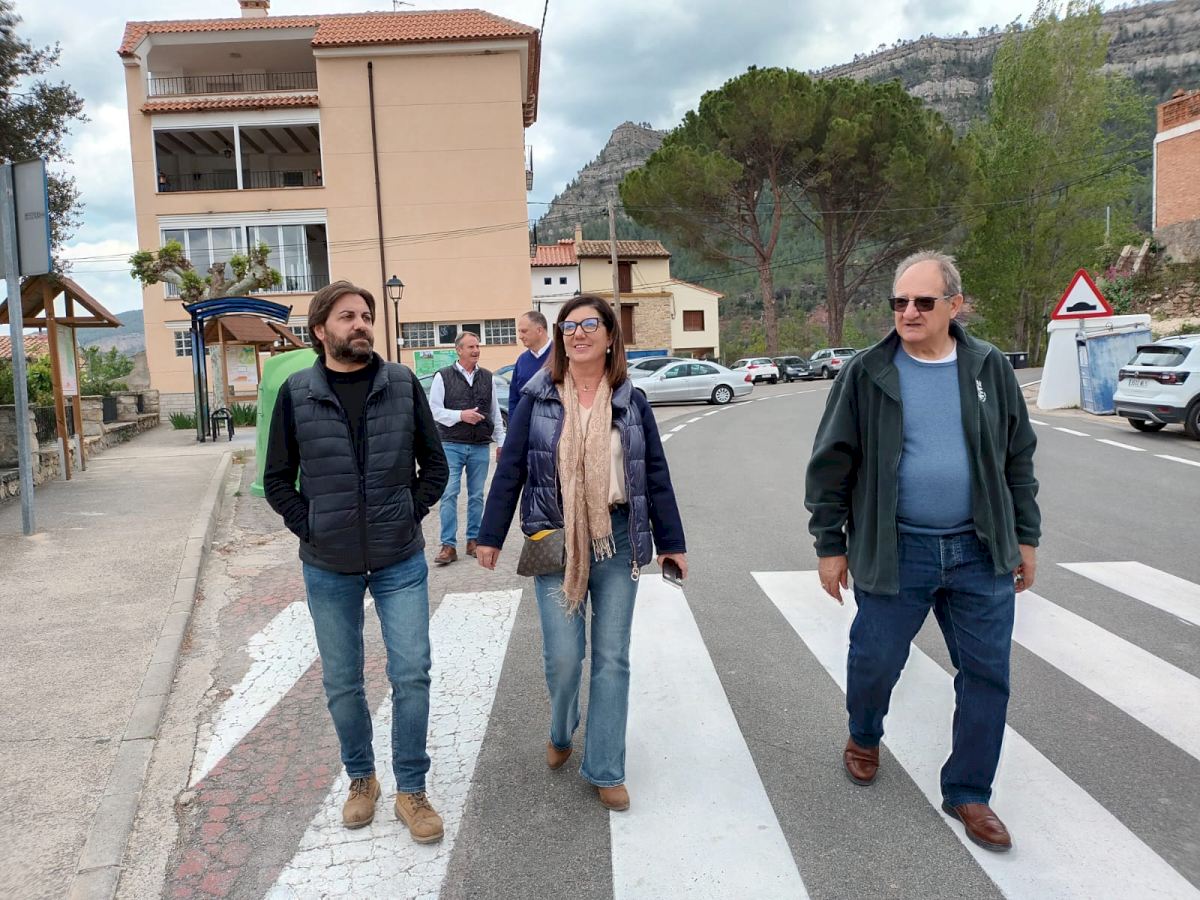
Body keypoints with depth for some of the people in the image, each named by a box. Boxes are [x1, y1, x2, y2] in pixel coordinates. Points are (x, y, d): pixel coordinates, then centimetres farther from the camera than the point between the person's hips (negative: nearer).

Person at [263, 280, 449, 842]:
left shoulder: (403, 385, -2)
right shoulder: (296, 393, -2)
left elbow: (433, 463, 6)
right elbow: (277, 479, 5)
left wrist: (411, 514, -4)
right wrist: (310, 528, -5)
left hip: (401, 563, 0)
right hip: (329, 568, 1)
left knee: (411, 676, 0)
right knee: (341, 683, 13)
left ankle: (411, 790, 19)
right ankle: (361, 779, 35)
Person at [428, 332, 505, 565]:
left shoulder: (487, 377, 10)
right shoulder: (443, 377, 0)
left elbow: (496, 413, 13)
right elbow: (434, 409, -4)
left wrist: (500, 442, 11)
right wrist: (460, 415, -15)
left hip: (480, 447, 3)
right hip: (452, 446, -3)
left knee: (477, 495, 8)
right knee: (449, 495, -6)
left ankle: (473, 540, 18)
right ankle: (449, 546, -2)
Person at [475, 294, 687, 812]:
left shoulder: (631, 402, 5)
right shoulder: (538, 399, 1)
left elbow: (656, 474, 7)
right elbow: (510, 470, 3)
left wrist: (671, 543, 6)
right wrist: (491, 536, 0)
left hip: (618, 540, 1)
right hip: (555, 540, -1)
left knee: (612, 658, 5)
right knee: (563, 657, -1)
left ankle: (604, 770, 20)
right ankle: (560, 734, 33)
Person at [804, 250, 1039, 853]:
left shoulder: (990, 368, 3)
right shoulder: (867, 375, -5)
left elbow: (1018, 457, 11)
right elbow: (831, 464, -2)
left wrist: (1025, 536, 10)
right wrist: (830, 545, -3)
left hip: (981, 553, 3)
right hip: (895, 552, -2)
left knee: (986, 675, 7)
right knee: (875, 661, 8)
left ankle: (968, 793, 26)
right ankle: (863, 737, 41)